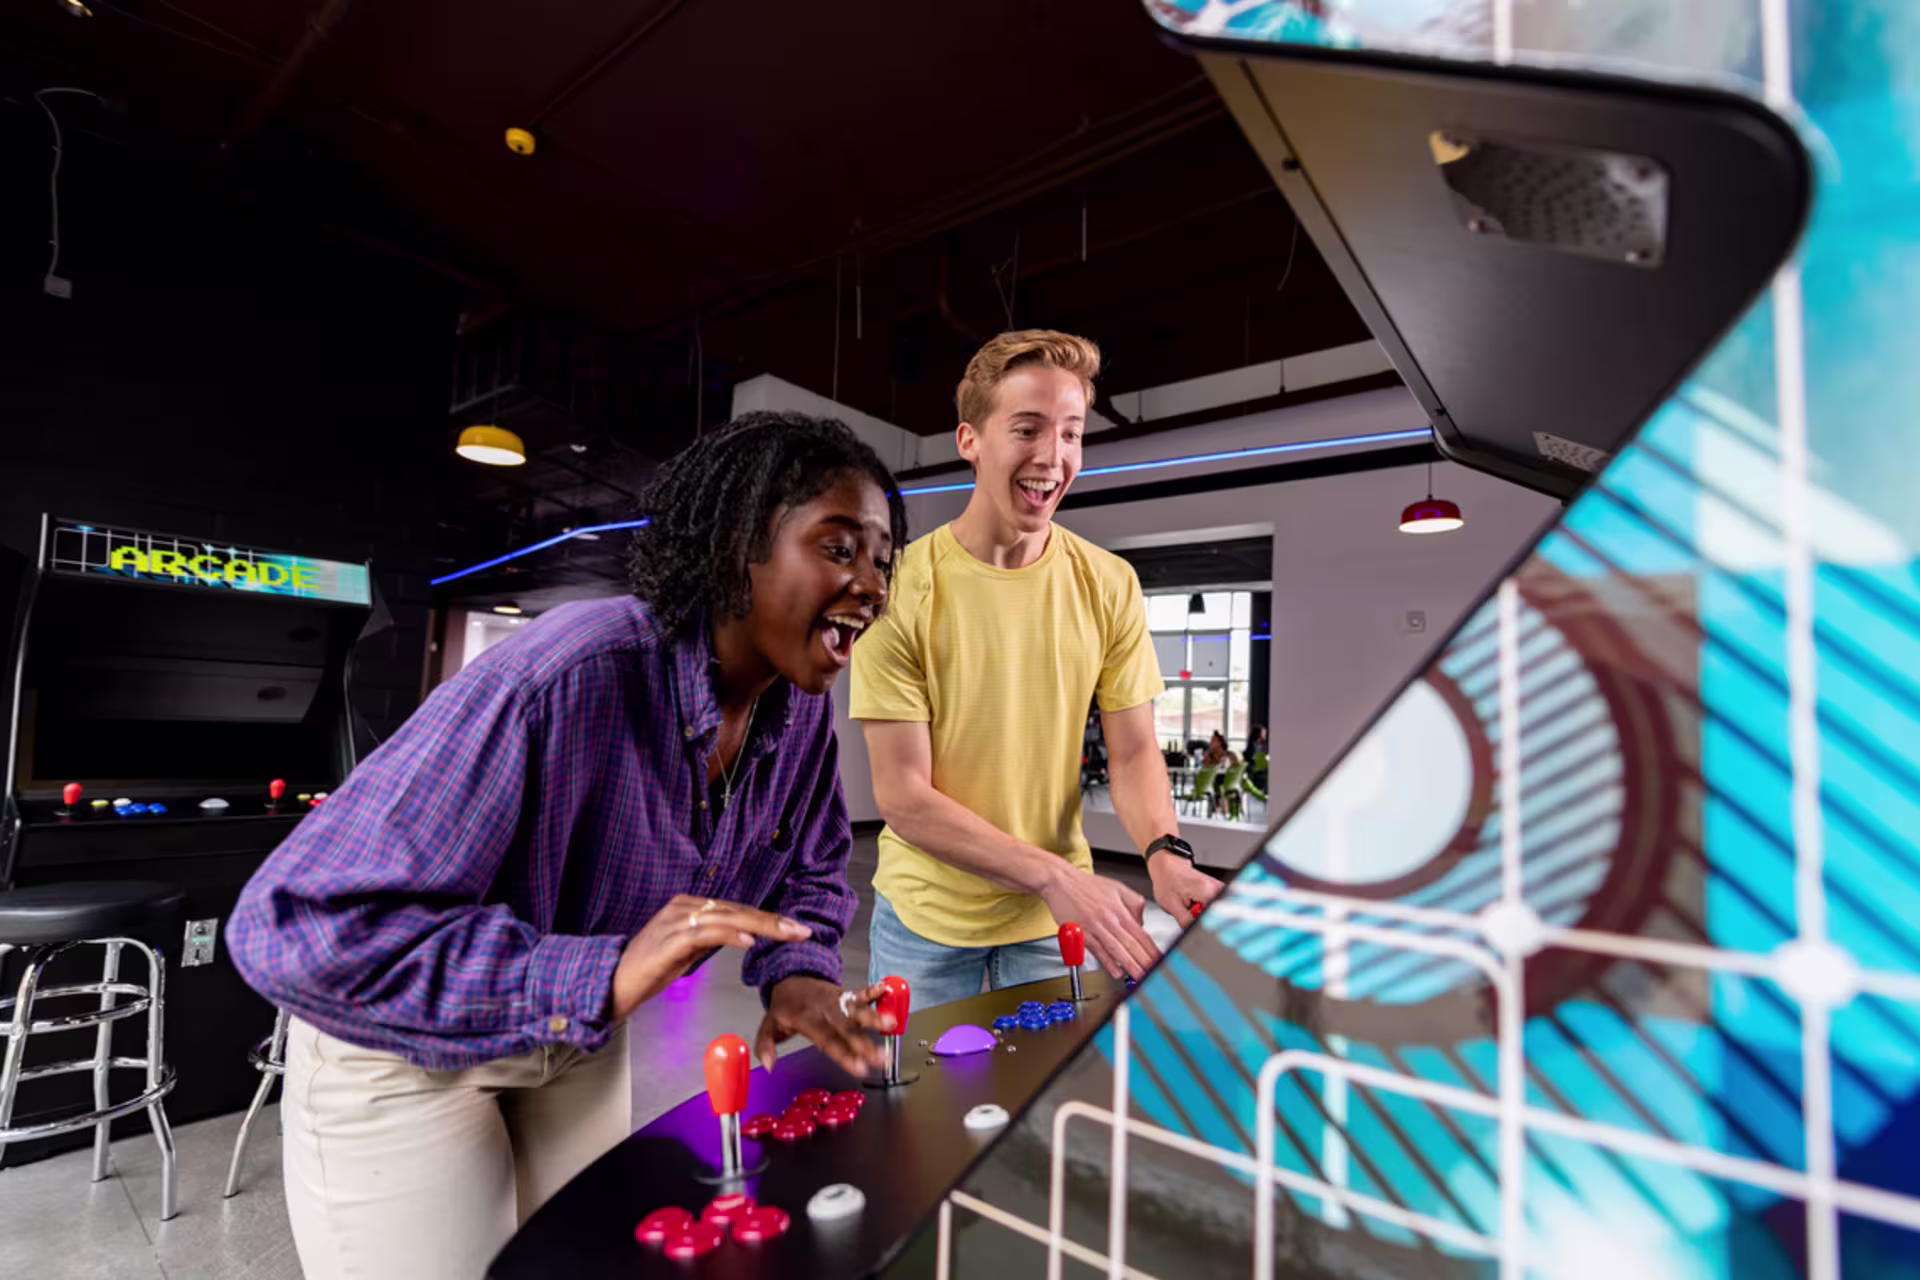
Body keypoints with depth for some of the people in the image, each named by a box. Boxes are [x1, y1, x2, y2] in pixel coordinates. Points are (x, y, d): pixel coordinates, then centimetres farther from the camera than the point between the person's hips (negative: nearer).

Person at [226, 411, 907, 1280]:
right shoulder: (562, 677, -37)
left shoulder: (802, 707, -15)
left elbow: (811, 870, 1)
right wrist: (596, 977, -43)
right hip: (403, 1051, -6)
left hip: (579, 1040, 6)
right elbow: (298, 927, -36)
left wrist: (796, 973, -20)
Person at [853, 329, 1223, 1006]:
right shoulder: (898, 588, -17)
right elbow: (902, 796, -18)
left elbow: (1133, 753, -3)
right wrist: (1055, 875, -26)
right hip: (925, 917, -1)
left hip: (1057, 921, 2)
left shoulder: (1109, 585, -7)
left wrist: (1166, 853, -23)